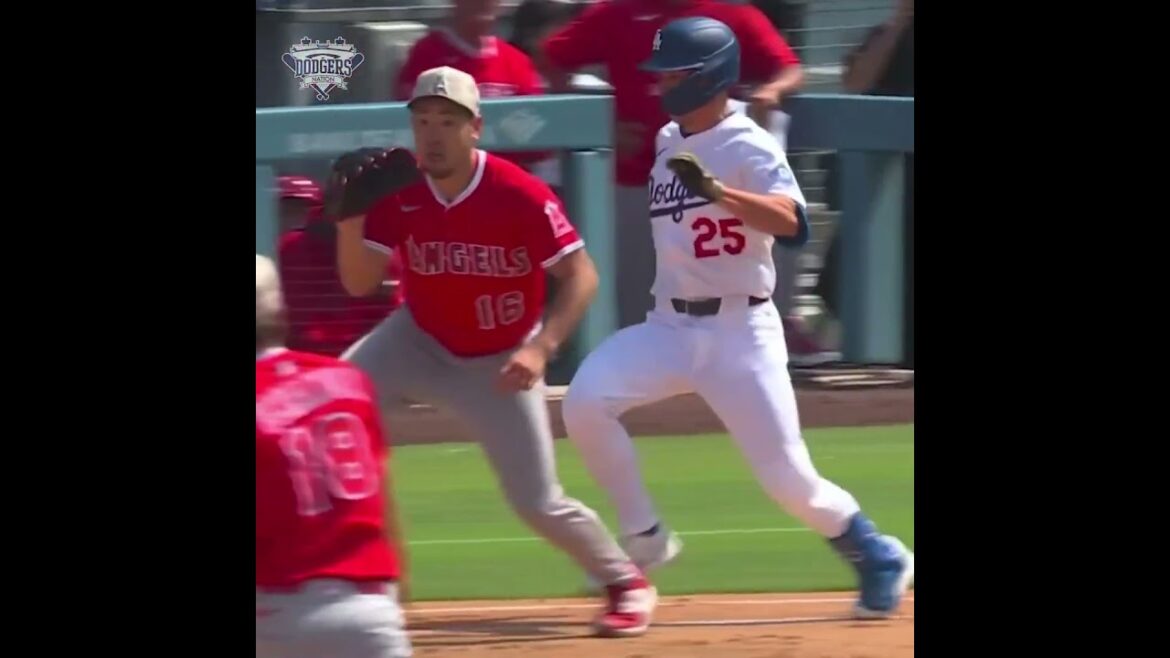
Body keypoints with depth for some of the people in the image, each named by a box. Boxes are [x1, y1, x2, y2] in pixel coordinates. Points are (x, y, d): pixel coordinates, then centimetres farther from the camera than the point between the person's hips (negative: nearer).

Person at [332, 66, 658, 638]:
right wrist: (350, 216, -29)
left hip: (498, 363, -4)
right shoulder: (398, 194, -13)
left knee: (537, 502, -6)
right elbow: (358, 283, -12)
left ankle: (626, 584, 18)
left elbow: (580, 275, -24)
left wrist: (541, 349, -37)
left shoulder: (519, 196, -26)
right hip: (418, 343, 4)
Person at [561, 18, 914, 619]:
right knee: (584, 401, -18)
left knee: (787, 478, -7)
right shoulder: (667, 143, 12)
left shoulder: (748, 147, -11)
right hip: (669, 326, 6)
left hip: (740, 330, -6)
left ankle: (879, 558, 19)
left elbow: (789, 221, -30)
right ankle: (644, 540, -4)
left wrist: (716, 189, -40)